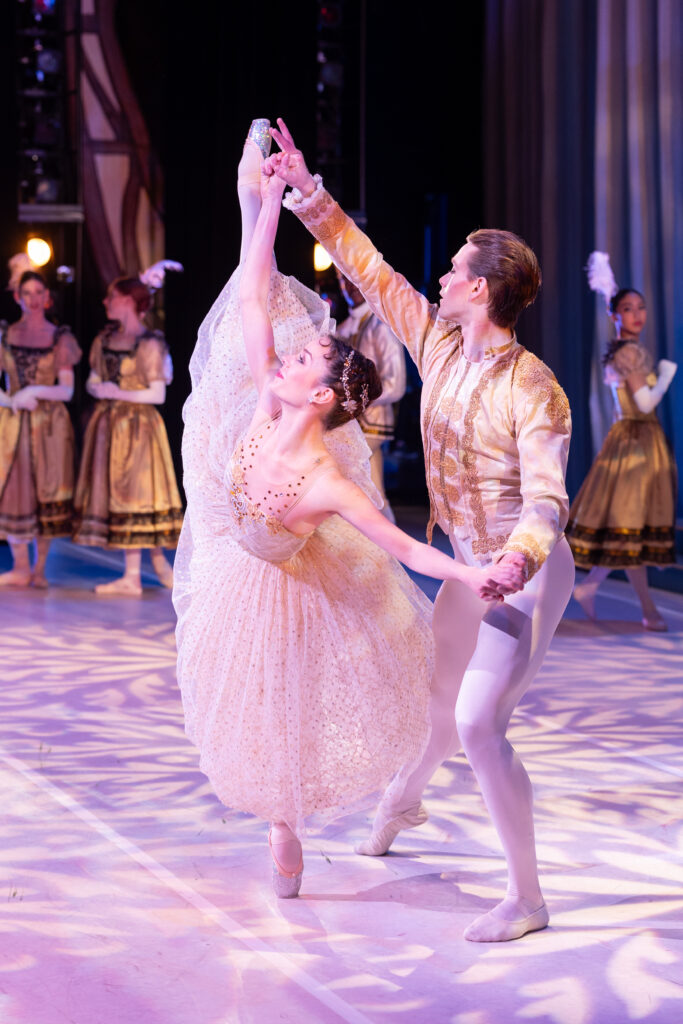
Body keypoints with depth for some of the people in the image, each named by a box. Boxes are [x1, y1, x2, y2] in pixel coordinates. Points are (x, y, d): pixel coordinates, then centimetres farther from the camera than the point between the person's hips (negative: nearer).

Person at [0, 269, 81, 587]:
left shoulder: (60, 338, 3)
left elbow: (67, 390, -3)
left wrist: (36, 392, -18)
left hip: (50, 423, -1)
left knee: (47, 491, 0)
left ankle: (40, 568, 8)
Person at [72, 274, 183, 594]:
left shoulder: (149, 343, -9)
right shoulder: (105, 338, 12)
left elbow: (158, 394, -12)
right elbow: (93, 381, 14)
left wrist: (119, 393, -16)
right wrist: (98, 389, -8)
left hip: (137, 425, -7)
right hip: (107, 424, 7)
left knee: (138, 492, -6)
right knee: (112, 493, 4)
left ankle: (159, 563, 8)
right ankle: (132, 576, 8)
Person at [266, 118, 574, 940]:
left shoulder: (533, 390, -24)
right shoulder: (439, 344, -2)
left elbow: (546, 497, -28)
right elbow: (371, 271, 4)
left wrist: (520, 556, -47)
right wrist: (309, 195, 1)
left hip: (526, 574, -8)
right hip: (473, 566, 8)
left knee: (479, 723, -16)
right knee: (434, 694, 24)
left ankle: (526, 899, -5)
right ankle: (402, 803, 54)